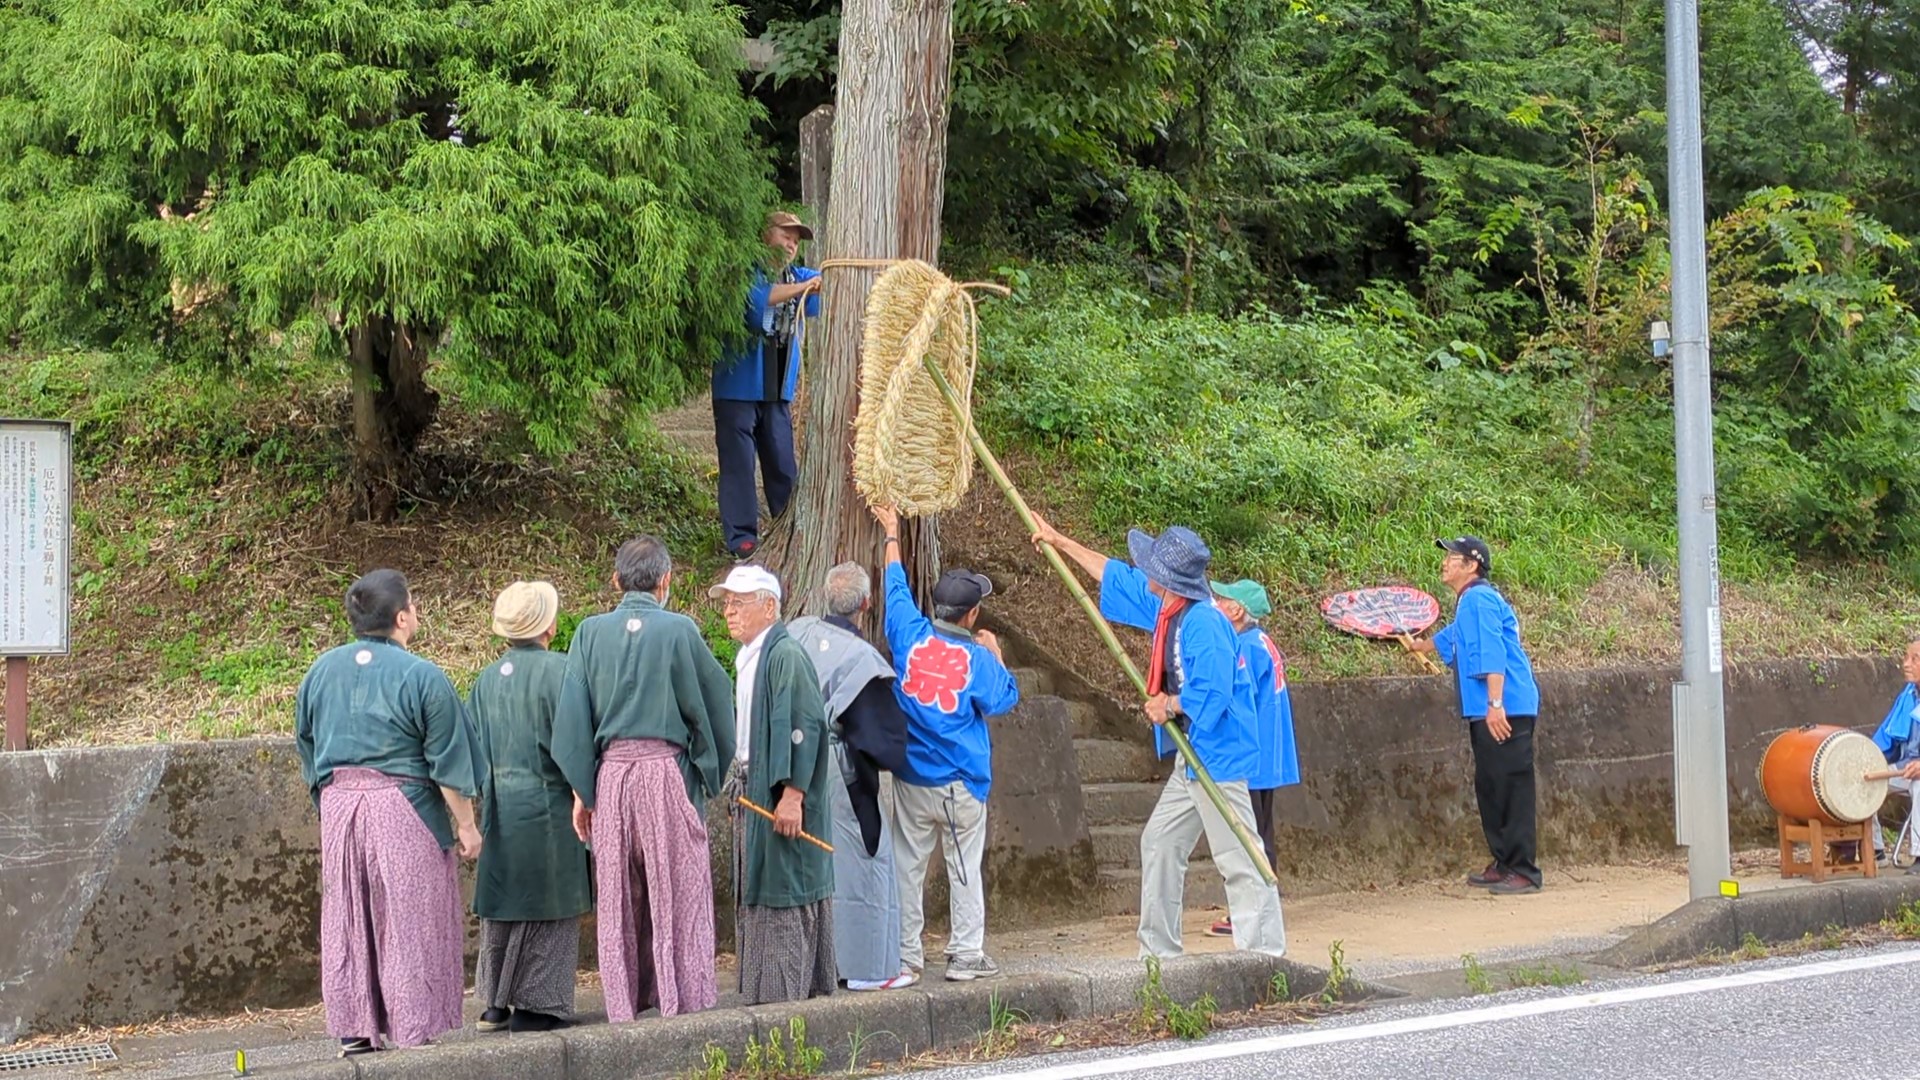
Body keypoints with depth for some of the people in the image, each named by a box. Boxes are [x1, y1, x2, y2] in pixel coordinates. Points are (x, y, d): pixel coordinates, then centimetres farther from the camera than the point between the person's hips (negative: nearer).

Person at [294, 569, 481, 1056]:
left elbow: (306, 746, 15)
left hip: (338, 807, 5)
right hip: (404, 813, -5)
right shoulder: (422, 677, -11)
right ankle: (411, 1030, 3)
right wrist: (465, 825, 0)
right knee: (408, 920, 2)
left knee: (348, 921, 11)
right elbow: (448, 762, -8)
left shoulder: (321, 671, 6)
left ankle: (353, 1030, 14)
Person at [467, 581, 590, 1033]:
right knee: (547, 907, 2)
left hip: (499, 807, 6)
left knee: (504, 903, 14)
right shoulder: (557, 670, -11)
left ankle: (496, 1003, 18)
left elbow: (472, 747, 10)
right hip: (546, 804, -6)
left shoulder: (486, 680, 7)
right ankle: (538, 1002, 2)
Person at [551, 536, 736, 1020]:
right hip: (667, 774, -3)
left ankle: (625, 1002, 14)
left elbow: (573, 717, 3)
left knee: (618, 900, 10)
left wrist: (581, 791, 7)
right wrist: (710, 774, 15)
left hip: (610, 774, 3)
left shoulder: (590, 633, 4)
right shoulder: (679, 630, -3)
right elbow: (715, 703, 2)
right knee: (678, 893, 4)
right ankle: (685, 997, 4)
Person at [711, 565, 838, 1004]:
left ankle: (783, 991, -1)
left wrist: (792, 794, -24)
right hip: (752, 793, 10)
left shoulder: (786, 656, -14)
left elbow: (805, 726, -21)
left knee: (781, 898, -6)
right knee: (755, 896, 13)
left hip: (781, 798, -10)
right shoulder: (747, 659, 16)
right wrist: (738, 783, 19)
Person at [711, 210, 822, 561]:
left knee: (783, 465, 9)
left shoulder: (797, 277, 15)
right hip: (739, 385, -6)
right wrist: (803, 288, -32)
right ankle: (742, 538, -2)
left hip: (778, 389, 6)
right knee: (739, 462, -5)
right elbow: (756, 297, -26)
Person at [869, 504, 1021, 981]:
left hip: (911, 779, 3)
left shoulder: (910, 636, -5)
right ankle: (966, 954, 7)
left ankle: (906, 953, 12)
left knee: (908, 866, 9)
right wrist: (996, 656, 18)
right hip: (963, 784, -3)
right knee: (965, 869, 5)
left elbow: (896, 586, 12)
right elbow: (1004, 700, 5)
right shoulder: (978, 659, -11)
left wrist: (892, 534, 24)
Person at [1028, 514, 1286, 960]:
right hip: (1192, 758, 11)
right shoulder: (1166, 608, 8)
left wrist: (1171, 705, -9)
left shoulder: (1204, 624, -21)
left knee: (1239, 860, -10)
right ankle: (1158, 951, 24)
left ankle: (1265, 954, -9)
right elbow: (1116, 576, 23)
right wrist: (1061, 543, 30)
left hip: (1218, 757, -11)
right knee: (1160, 845, 16)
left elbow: (1212, 695, -27)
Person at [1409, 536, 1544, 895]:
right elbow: (1451, 639, 41)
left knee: (1511, 788, -9)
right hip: (1484, 713, 11)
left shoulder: (1479, 599, -12)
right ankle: (1503, 865, 21)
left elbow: (1492, 653, -22)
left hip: (1503, 712, -11)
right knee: (1489, 788, 14)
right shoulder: (1468, 603, 20)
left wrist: (1495, 704, -29)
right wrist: (1416, 645, 57)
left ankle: (1523, 871, -8)